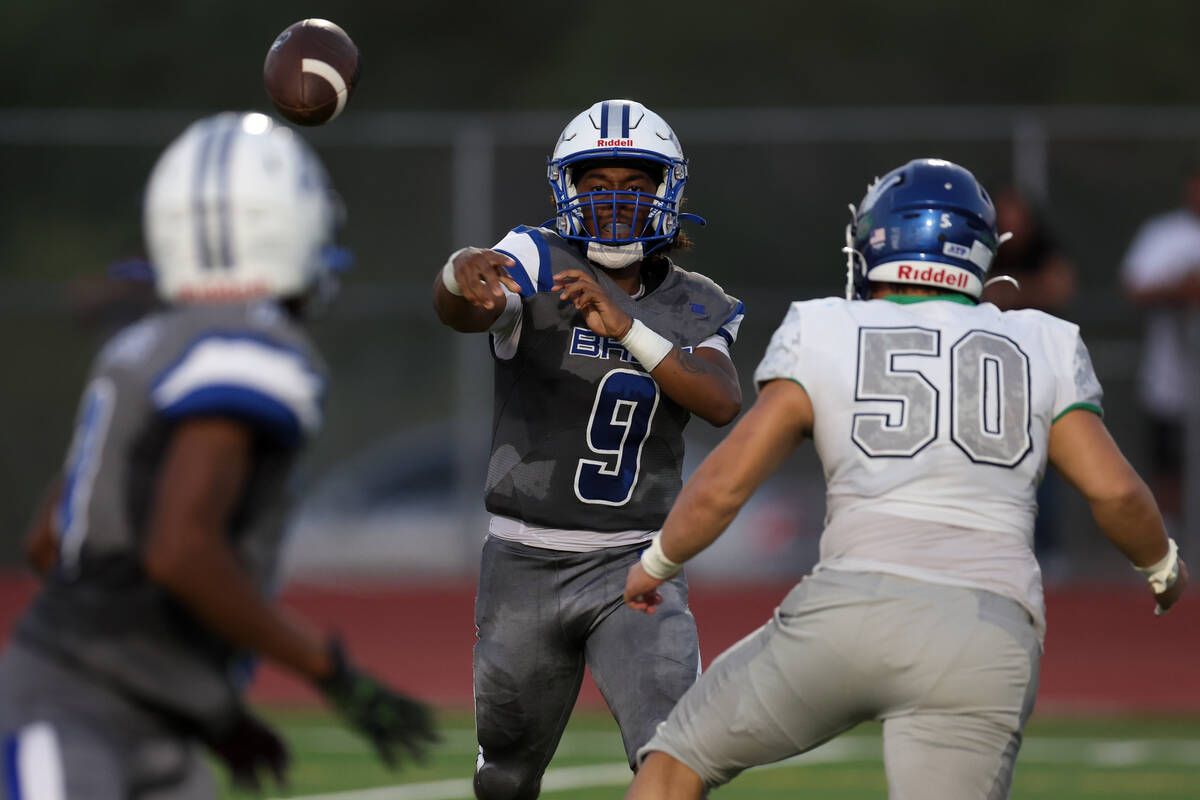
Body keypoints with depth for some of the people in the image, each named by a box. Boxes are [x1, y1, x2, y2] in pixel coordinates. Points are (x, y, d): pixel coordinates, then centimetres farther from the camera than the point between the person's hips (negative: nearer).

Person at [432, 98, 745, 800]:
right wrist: (463, 275, -54)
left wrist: (624, 327, -28)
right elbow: (460, 310, -29)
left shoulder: (695, 310, 4)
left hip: (635, 566, 1)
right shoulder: (540, 265, -7)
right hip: (526, 562, -1)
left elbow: (723, 403, -15)